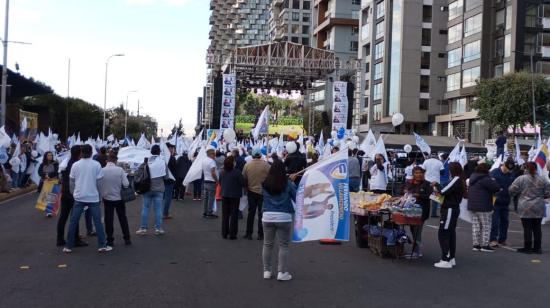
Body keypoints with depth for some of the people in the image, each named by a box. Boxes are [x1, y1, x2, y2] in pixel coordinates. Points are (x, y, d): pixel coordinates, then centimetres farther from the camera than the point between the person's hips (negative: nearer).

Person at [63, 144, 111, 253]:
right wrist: (99, 193, 8)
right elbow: (99, 181, -4)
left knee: (73, 221, 8)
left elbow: (72, 182, 6)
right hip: (93, 197, -2)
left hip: (79, 197, 2)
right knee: (97, 221, 5)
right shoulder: (96, 165, -5)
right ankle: (102, 245, 4)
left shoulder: (75, 165, 1)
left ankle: (69, 246, 12)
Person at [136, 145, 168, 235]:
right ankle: (158, 228, 7)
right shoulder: (162, 162, -8)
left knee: (145, 208, 8)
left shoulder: (145, 162, -4)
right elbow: (165, 176, -5)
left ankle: (143, 228, 12)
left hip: (147, 188, 1)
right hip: (159, 188, -1)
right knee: (158, 209, 5)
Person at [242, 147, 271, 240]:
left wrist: (247, 188, 17)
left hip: (251, 191, 2)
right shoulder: (265, 164, -13)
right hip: (263, 192, -2)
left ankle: (249, 233, 15)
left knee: (251, 212, 11)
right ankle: (260, 234, 7)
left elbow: (244, 178, 2)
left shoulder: (247, 165, -5)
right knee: (261, 213, 5)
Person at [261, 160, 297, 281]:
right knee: (283, 245, 7)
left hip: (267, 216, 3)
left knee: (267, 244, 14)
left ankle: (266, 271, 21)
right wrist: (293, 184, 14)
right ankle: (282, 272, 8)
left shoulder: (264, 184, -3)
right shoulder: (288, 184, -9)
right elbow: (297, 198, -1)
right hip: (284, 217, -3)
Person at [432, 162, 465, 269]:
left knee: (443, 234, -7)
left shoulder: (456, 180, -17)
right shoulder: (460, 181, 12)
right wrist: (439, 190, 3)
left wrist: (436, 185, -4)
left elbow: (443, 191, -21)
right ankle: (451, 258, 23)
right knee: (451, 234, 15)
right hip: (454, 209, 10)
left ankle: (446, 260, -7)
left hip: (449, 210, -10)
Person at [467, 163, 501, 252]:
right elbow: (496, 187, -19)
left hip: (472, 206, 8)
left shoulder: (472, 178, 13)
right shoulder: (485, 179, -16)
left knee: (475, 225, 10)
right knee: (486, 226, 1)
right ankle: (485, 245, 1)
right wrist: (493, 180, 2)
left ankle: (476, 244, 12)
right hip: (483, 207, -8)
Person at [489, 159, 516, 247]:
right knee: (495, 222, -5)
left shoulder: (511, 174, 7)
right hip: (496, 202, -6)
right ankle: (493, 240, 0)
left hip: (506, 203, 6)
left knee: (505, 222, 10)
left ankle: (502, 240, 19)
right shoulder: (494, 173, -11)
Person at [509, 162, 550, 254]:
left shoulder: (521, 179, -7)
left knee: (527, 228, 1)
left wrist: (520, 194, 15)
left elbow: (511, 191, -5)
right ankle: (537, 248, 16)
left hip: (525, 209, -3)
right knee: (537, 228, 10)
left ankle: (527, 248, 6)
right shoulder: (542, 180, 1)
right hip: (539, 209, 3)